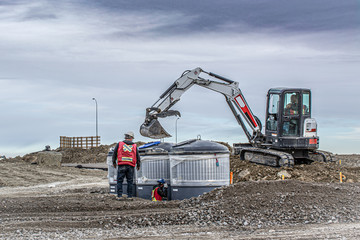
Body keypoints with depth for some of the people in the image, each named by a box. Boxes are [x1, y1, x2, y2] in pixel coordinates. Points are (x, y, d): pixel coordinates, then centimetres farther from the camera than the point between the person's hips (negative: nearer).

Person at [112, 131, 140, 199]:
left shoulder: (119, 144, 5)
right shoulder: (134, 146, 9)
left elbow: (114, 153, 10)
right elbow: (138, 156, 13)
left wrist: (114, 162, 24)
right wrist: (138, 165, 27)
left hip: (121, 165, -1)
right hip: (131, 166, 1)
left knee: (120, 181, 2)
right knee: (130, 181, 7)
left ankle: (119, 195, -4)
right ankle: (130, 196, 6)